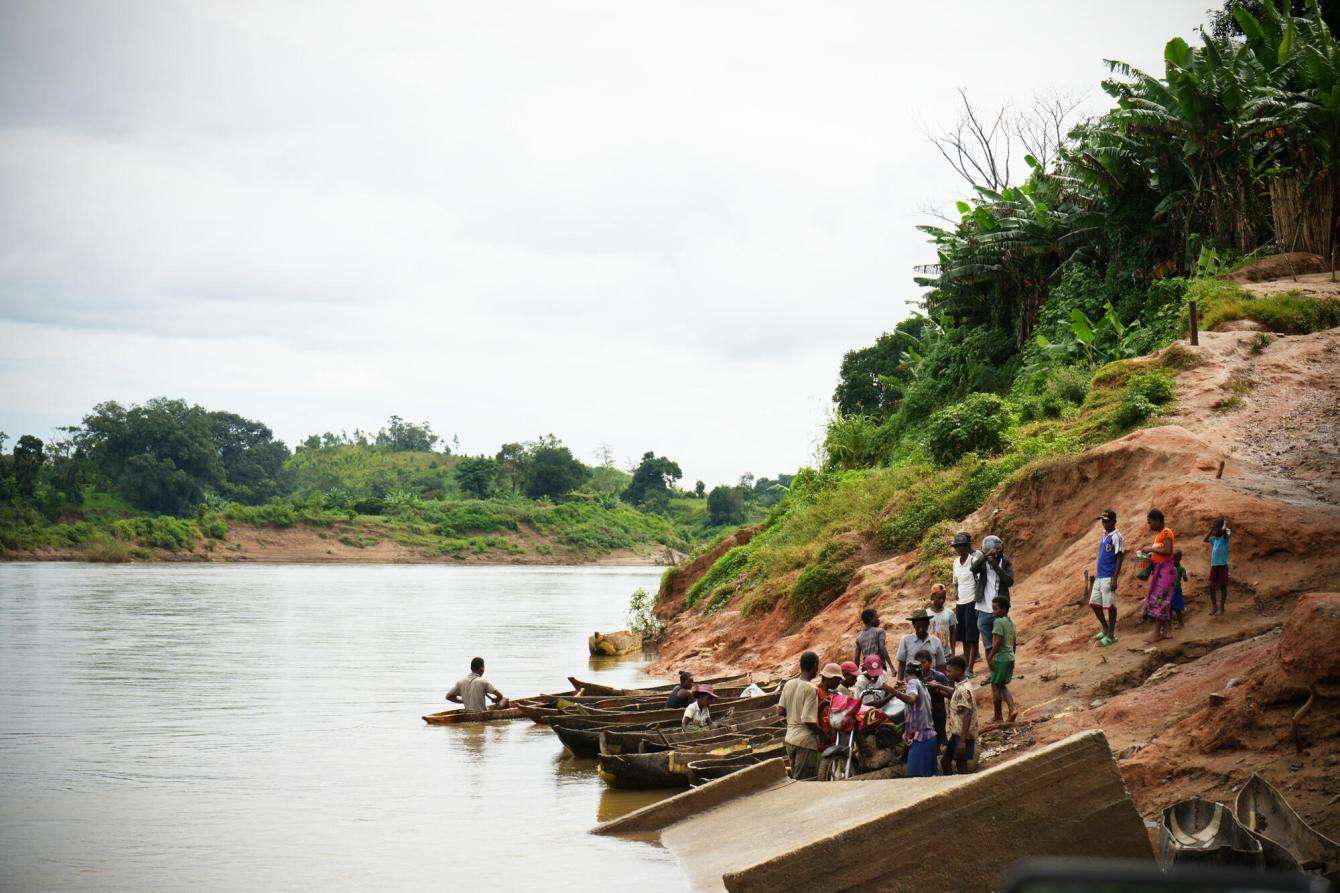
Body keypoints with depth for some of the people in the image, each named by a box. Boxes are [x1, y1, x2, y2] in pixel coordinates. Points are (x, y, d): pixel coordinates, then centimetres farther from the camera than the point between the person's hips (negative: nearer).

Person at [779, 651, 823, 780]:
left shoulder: (789, 684, 4)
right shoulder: (811, 689, -17)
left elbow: (782, 711, 9)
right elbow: (809, 721, -20)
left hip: (789, 738, 7)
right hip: (805, 740, -7)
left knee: (794, 778, 15)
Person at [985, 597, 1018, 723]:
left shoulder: (998, 622, -15)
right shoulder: (1011, 622, 11)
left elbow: (997, 642, -21)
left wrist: (990, 656, -18)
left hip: (1000, 658, -8)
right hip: (1010, 657, 8)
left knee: (995, 686, 3)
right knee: (1002, 686, 17)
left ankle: (997, 716, 9)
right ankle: (1013, 707, -1)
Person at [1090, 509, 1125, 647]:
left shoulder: (1116, 536, -11)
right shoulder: (1104, 535, 15)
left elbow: (1119, 558, -14)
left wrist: (1114, 578, -18)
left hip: (1109, 577, -9)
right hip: (1099, 577, 9)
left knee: (1109, 605, -4)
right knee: (1094, 603, 12)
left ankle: (1111, 635, 4)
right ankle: (1105, 629, 27)